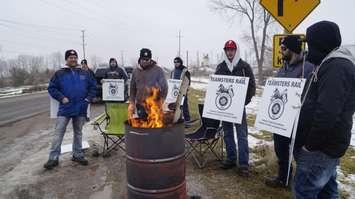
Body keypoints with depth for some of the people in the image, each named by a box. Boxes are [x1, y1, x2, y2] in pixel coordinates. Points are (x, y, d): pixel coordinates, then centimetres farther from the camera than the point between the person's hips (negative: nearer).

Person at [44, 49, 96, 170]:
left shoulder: (84, 73, 8)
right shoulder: (60, 73, 2)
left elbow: (93, 86, 12)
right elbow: (52, 88, 1)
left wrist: (88, 98, 0)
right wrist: (62, 98, -9)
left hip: (81, 109, 2)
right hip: (65, 109, -2)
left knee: (78, 133, 13)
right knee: (58, 133, -1)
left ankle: (77, 155, 25)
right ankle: (53, 158, 7)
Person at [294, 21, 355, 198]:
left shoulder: (336, 67, -19)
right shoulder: (335, 63, 16)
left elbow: (327, 112, -29)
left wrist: (310, 144, -18)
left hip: (321, 148, -10)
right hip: (327, 145, 10)